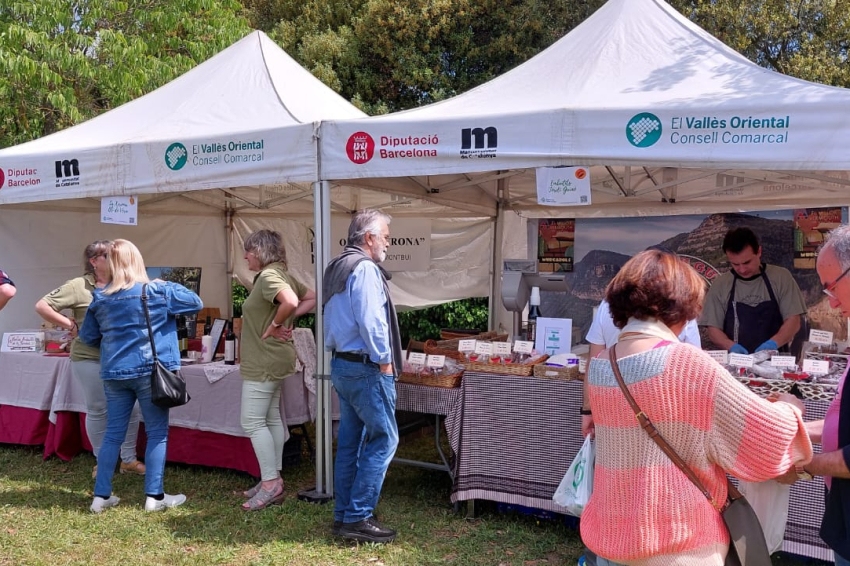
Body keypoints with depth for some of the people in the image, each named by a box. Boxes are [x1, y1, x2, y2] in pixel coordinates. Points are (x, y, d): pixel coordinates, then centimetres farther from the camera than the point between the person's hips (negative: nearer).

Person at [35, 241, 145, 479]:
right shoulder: (79, 286, -7)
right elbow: (42, 306, -8)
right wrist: (69, 325, -10)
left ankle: (128, 459, 21)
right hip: (90, 359, -4)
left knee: (131, 408, 6)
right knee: (98, 410, 6)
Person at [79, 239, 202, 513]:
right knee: (157, 433, 5)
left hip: (114, 373, 4)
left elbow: (87, 336, 14)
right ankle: (154, 496, 7)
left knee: (113, 433, 12)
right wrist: (172, 286, 15)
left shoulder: (100, 297, 4)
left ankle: (101, 496, 17)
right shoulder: (158, 291, -7)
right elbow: (196, 302, 2)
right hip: (151, 370, -4)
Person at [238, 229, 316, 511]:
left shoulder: (268, 276, -18)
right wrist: (288, 318, 4)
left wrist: (275, 325, -21)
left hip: (265, 361, -11)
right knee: (271, 419, 14)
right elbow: (312, 299, 14)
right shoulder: (281, 275, 12)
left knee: (252, 422, -6)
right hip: (273, 359, 11)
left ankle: (271, 483, -3)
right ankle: (273, 479, 21)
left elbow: (290, 302, -37)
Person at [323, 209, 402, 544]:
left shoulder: (337, 268, 16)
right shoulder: (365, 268, -15)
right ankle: (358, 518, -2)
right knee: (383, 439, -4)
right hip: (365, 368, -10)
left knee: (350, 440, 13)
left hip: (341, 364, 10)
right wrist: (384, 360, -13)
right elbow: (371, 320, -23)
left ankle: (343, 514, 20)